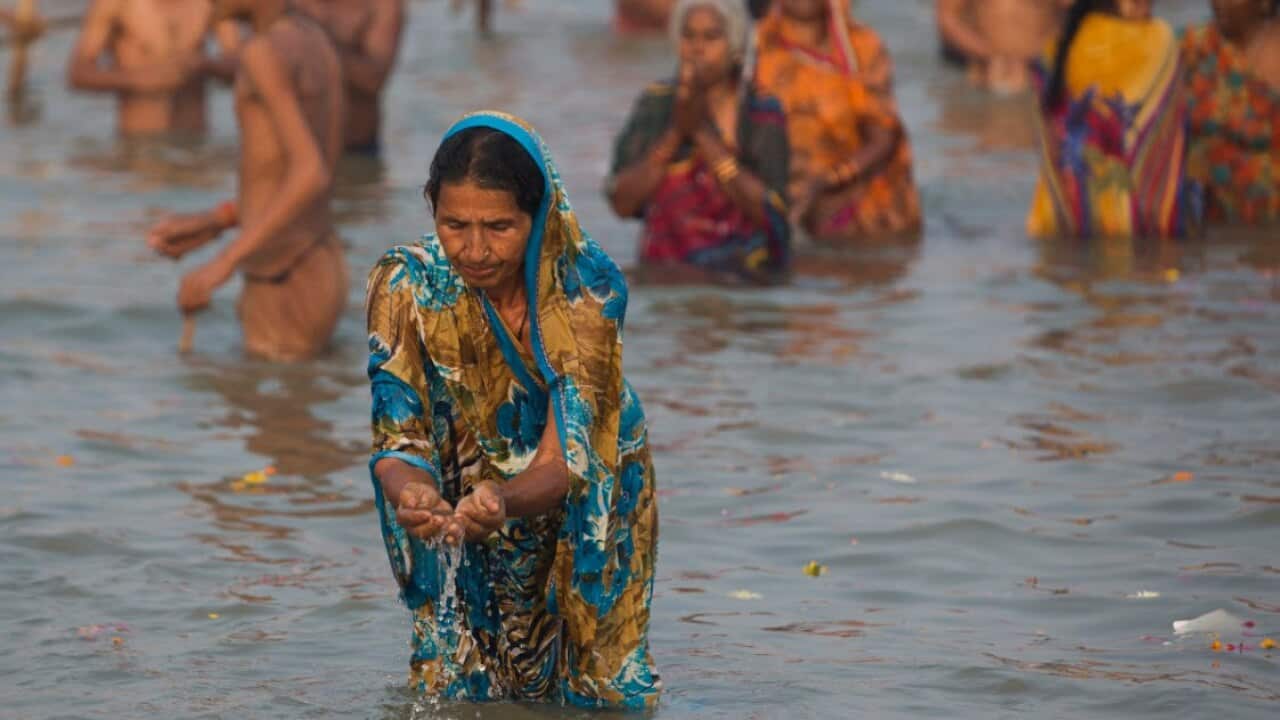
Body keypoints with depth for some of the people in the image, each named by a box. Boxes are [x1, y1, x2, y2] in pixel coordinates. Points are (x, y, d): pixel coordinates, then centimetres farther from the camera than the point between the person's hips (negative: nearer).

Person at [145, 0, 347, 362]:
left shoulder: (264, 52, -19)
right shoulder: (320, 45, 9)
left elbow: (312, 175, -29)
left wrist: (224, 262, -29)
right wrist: (212, 223, 16)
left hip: (286, 292, -9)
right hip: (323, 272, 9)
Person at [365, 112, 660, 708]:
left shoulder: (588, 286, -27)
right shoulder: (405, 285, -23)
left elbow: (565, 461, -31)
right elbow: (397, 444, -25)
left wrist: (501, 501, -53)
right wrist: (410, 494, -50)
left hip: (579, 518, -1)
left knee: (597, 698, 0)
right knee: (453, 695, 4)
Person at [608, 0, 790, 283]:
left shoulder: (764, 113, -2)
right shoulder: (656, 104, 2)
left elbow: (768, 211, -14)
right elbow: (621, 203, -5)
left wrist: (703, 134, -18)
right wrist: (675, 133, -16)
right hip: (665, 275, 1)